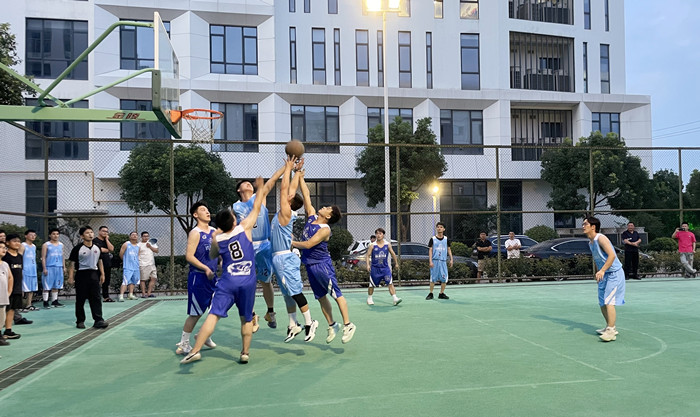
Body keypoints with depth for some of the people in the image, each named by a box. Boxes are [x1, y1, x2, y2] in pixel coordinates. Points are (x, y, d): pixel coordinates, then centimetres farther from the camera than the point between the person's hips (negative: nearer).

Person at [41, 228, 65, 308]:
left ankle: (55, 301, 16)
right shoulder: (46, 245, -1)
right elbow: (43, 257, -4)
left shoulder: (61, 245, 13)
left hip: (59, 268, 5)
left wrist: (63, 267, 13)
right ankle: (45, 302, 3)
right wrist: (44, 268, -11)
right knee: (47, 286, -2)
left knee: (56, 286, 9)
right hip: (49, 268, -5)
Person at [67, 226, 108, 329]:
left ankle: (98, 320, -3)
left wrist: (102, 274, 13)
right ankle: (80, 321, 15)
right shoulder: (78, 248, -7)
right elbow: (72, 263, -6)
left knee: (96, 298, -1)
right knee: (80, 299, 4)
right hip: (81, 274, -4)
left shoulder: (97, 247, 8)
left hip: (94, 274, 4)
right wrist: (70, 276, -11)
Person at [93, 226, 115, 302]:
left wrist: (107, 239, 1)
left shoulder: (107, 241, 18)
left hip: (107, 265, 7)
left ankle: (106, 297, 16)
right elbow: (100, 249, -15)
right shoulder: (95, 240, -3)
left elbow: (111, 249, 2)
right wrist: (108, 250, 3)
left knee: (106, 281, 10)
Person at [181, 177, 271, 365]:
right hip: (248, 281, 0)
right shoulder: (244, 228, -2)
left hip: (228, 282, 0)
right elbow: (256, 209, 10)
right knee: (246, 319, 13)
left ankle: (195, 351, -12)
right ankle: (245, 353, 18)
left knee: (213, 315, -5)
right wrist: (261, 189, 24)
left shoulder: (217, 239, 2)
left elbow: (212, 256, 24)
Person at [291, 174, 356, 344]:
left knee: (336, 294, -5)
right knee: (321, 297, 12)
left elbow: (308, 244, -22)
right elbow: (306, 194, 7)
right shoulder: (311, 216, 5)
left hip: (322, 264, -8)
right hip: (310, 264, 8)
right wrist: (300, 177, 5)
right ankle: (332, 325, 23)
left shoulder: (325, 229, -15)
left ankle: (348, 325, 0)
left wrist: (291, 243, -12)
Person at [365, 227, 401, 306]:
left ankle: (395, 299, -17)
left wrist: (396, 263, 18)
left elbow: (393, 254, 12)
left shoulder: (387, 245, 0)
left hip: (385, 268, 1)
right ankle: (369, 299, 32)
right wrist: (368, 265, -16)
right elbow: (367, 255, -3)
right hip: (375, 268, 0)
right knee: (372, 285, 10)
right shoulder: (372, 245, -4)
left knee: (390, 283, -14)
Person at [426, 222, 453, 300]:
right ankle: (430, 294, 9)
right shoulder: (433, 239, 2)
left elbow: (449, 249, 14)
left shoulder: (446, 239, 9)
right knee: (433, 278, 0)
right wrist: (430, 261, -8)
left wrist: (451, 259, 5)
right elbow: (430, 250, 0)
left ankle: (441, 294, 12)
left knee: (444, 278, 0)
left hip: (443, 261, 2)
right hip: (435, 261, -2)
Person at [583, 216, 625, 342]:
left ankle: (611, 332, -13)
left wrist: (602, 271, -37)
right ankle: (610, 327, 27)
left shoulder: (601, 238, -19)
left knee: (609, 302, -15)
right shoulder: (590, 243, 10)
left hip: (614, 274, -9)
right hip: (604, 275, 9)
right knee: (602, 303, 13)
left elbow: (612, 255, -30)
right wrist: (598, 273, 19)